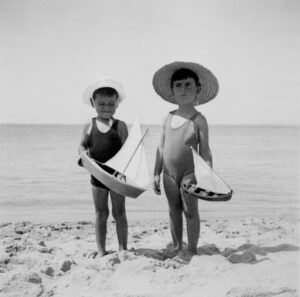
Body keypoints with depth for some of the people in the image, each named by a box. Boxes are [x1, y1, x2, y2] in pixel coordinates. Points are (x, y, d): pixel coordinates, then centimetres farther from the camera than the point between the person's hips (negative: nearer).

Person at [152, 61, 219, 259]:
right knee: (174, 211, 11)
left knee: (190, 211, 3)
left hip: (190, 173, -4)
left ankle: (192, 250, 15)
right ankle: (177, 248, 24)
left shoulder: (199, 120, -7)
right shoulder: (168, 118, 6)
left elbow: (205, 151, -7)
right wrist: (157, 174, 8)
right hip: (169, 174, 5)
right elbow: (161, 148, 10)